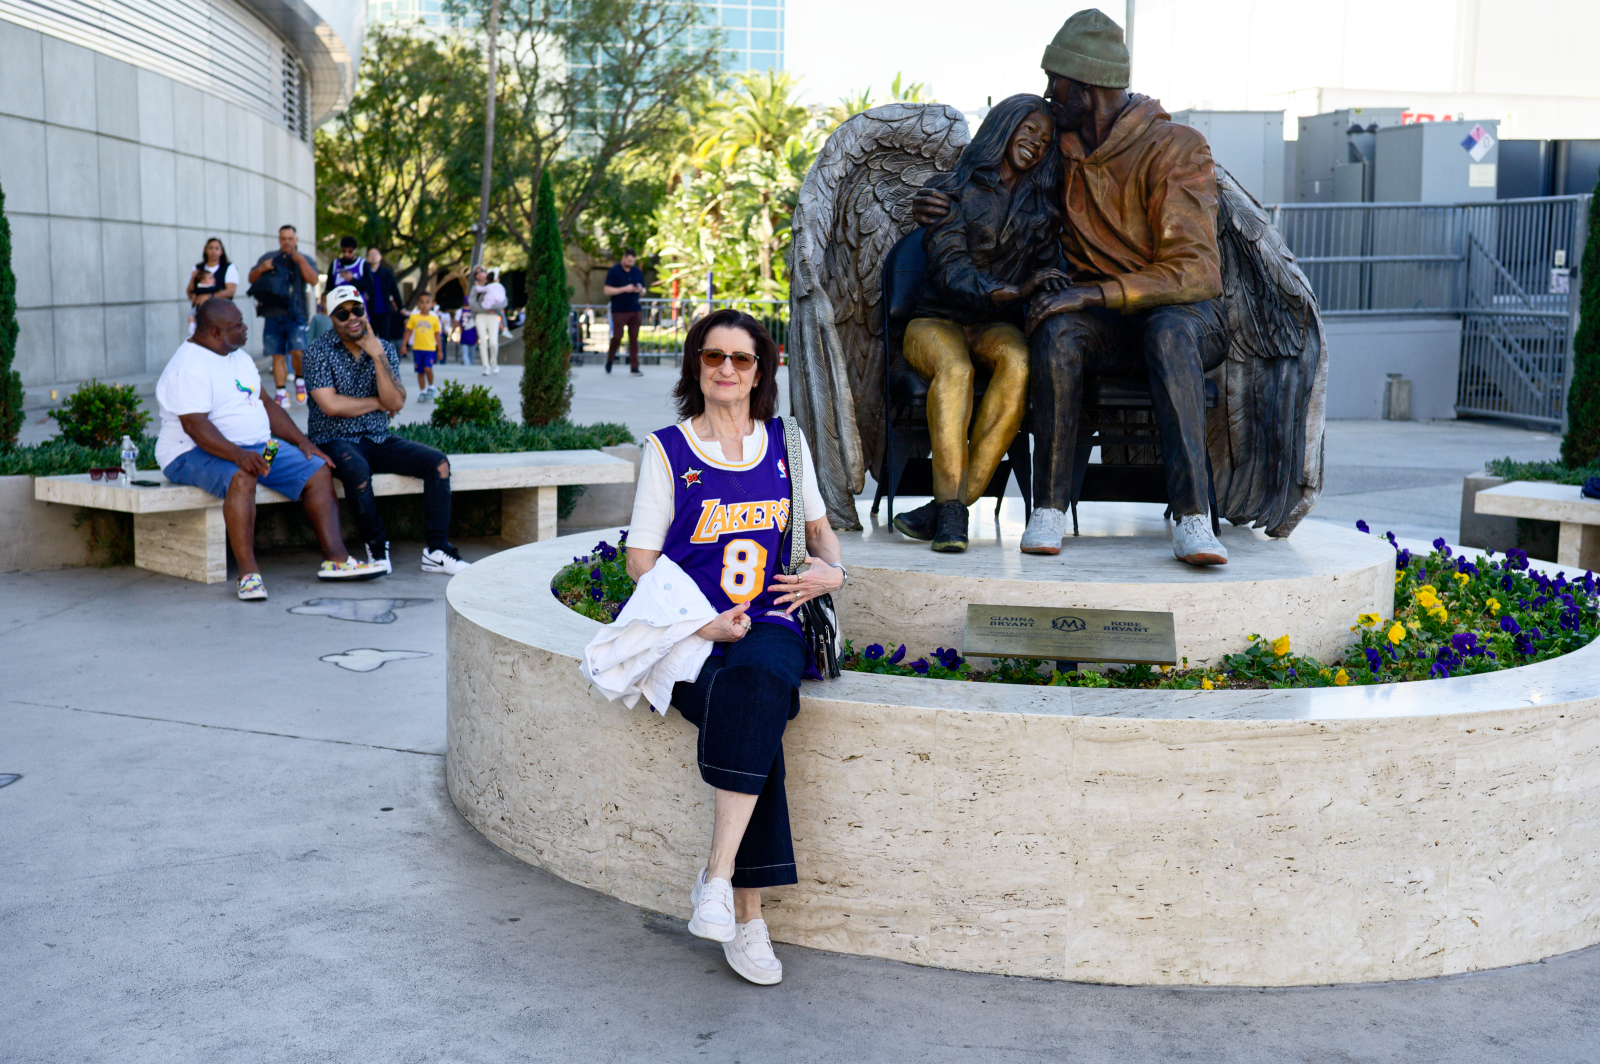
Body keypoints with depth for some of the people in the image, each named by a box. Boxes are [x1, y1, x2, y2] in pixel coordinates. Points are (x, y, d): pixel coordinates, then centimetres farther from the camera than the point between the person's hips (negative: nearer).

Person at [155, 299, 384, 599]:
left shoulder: (239, 358, 14)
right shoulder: (189, 368, -16)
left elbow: (265, 404, 19)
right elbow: (194, 425, -27)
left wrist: (301, 441, 7)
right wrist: (237, 455, -40)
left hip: (256, 447, 9)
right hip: (196, 453, -9)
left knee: (318, 471, -4)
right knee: (241, 478, -40)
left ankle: (335, 559, -7)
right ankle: (248, 572, -39)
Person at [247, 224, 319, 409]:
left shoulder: (304, 260, 11)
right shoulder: (268, 258, 17)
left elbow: (313, 280, -7)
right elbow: (251, 279, 17)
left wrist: (300, 260, -16)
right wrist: (261, 269, -3)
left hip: (295, 315, -3)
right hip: (272, 315, 3)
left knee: (297, 351, -18)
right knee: (277, 356, 2)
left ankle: (300, 380, 8)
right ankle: (281, 393, 9)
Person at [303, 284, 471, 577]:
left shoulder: (384, 348, 7)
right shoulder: (318, 352, -4)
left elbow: (396, 403, -5)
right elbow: (331, 405, -16)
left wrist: (377, 356, -13)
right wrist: (377, 403, -5)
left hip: (378, 440, 5)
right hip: (335, 441, -5)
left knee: (438, 463, -15)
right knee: (358, 470, -38)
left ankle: (437, 551, -14)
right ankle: (377, 549, -18)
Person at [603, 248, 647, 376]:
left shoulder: (637, 272, 13)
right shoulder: (613, 271, -2)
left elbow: (643, 292, 19)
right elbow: (607, 290, -8)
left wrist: (640, 290, -6)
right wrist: (625, 289, -15)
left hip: (634, 310, 4)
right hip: (619, 311, -4)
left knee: (634, 339, 0)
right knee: (617, 337, -3)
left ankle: (634, 368, 1)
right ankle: (609, 358, 23)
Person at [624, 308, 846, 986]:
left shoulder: (784, 444, 14)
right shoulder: (668, 450, 5)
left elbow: (818, 526, 28)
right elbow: (641, 561, 3)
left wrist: (832, 569, 4)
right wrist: (702, 624, -11)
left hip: (770, 628, 2)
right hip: (691, 634, -2)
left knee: (757, 681, -36)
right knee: (753, 724, -32)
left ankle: (717, 877, -33)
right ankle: (746, 915, -25)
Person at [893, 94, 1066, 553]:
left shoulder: (1039, 205, 16)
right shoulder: (953, 190, 1)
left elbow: (1045, 268, 11)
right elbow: (949, 266, -13)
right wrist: (1005, 291, -31)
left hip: (998, 325, 3)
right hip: (937, 321, -3)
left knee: (1018, 361, -34)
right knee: (954, 368, -38)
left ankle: (950, 506, -35)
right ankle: (951, 510, -42)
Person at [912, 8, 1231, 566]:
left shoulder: (1177, 148, -11)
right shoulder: (1063, 148, 7)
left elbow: (1195, 273, -21)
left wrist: (1093, 293, -32)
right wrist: (938, 205, 2)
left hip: (1184, 315, -3)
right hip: (1101, 321, 3)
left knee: (1169, 330, -40)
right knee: (1056, 331, -33)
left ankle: (1192, 519, -47)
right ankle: (1049, 508, -31)